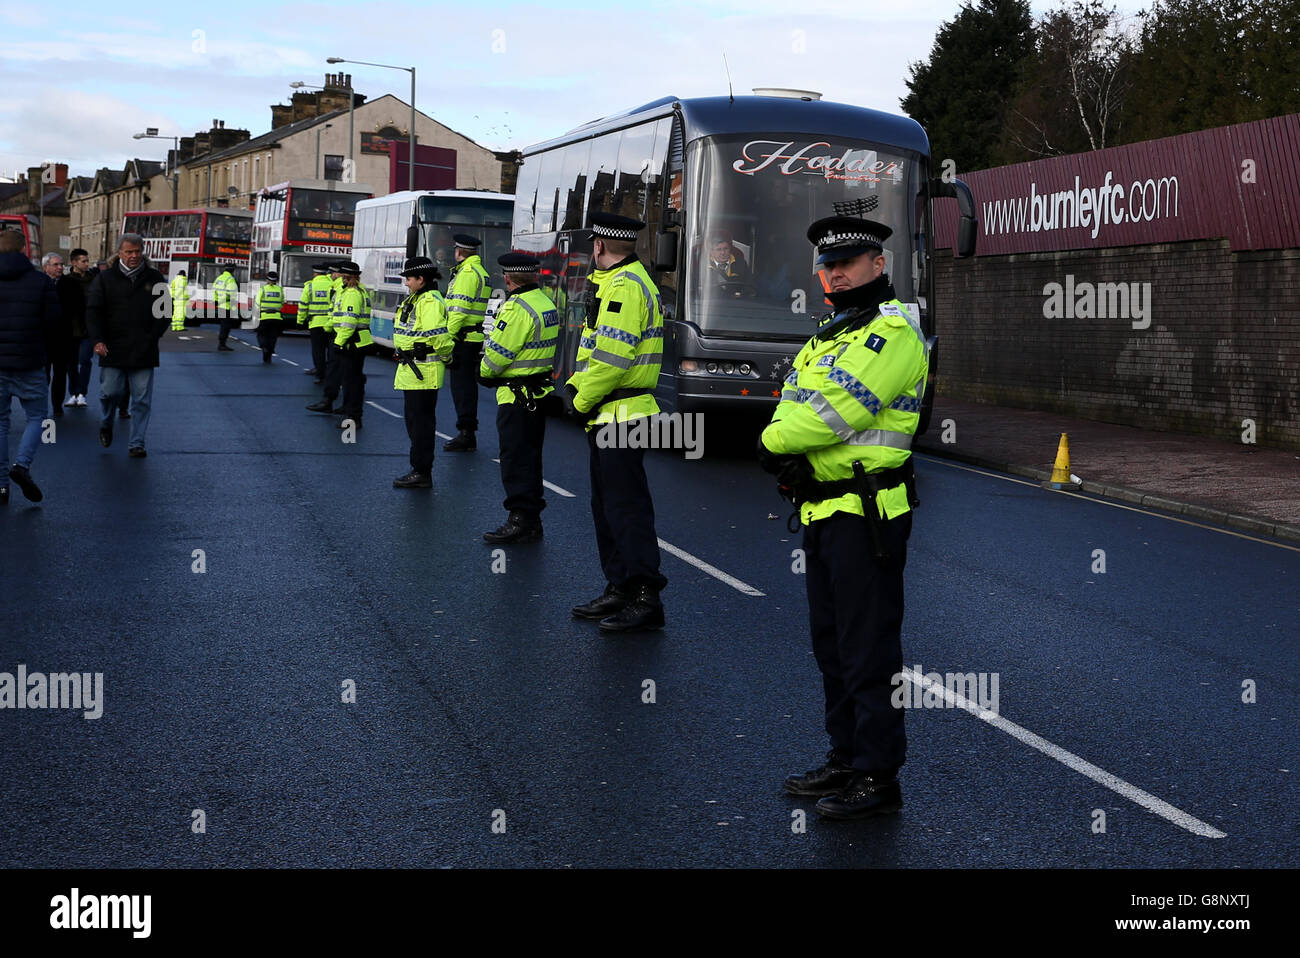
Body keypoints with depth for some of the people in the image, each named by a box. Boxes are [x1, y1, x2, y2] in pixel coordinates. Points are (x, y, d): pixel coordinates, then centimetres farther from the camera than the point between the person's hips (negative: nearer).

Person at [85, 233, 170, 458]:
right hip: (112, 349, -1)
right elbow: (93, 311, 1)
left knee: (142, 399, 0)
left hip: (143, 352, 1)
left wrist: (153, 336, -1)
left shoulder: (154, 279, 8)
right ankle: (106, 425, 32)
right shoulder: (105, 279, 4)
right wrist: (97, 340, -12)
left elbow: (164, 311, 12)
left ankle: (136, 443, 8)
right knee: (110, 391, 1)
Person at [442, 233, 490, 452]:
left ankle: (465, 433, -6)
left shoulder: (467, 273, -14)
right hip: (475, 338, 10)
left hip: (462, 337, -10)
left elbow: (459, 309, -21)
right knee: (468, 384, 14)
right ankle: (469, 435, 19)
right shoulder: (481, 271, 18)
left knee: (461, 384, -6)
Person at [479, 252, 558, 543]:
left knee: (515, 459, -5)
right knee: (530, 458, 15)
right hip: (539, 390, 9)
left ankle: (520, 521, -4)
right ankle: (531, 519, 21)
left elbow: (498, 353, -17)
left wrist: (485, 372, 3)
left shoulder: (517, 308, -19)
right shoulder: (546, 303, 11)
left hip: (516, 398, -9)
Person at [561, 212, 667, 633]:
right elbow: (596, 346, 21)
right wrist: (575, 386, 5)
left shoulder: (625, 286, -16)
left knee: (627, 508, -8)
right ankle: (620, 589, 23)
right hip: (607, 416, 11)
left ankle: (646, 598, -5)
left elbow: (611, 357, -23)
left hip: (622, 416, -11)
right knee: (606, 505, 15)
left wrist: (582, 401, -12)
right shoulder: (612, 283, 18)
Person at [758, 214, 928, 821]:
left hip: (866, 513, -10)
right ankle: (846, 760, 28)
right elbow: (792, 404, 12)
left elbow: (838, 409, -22)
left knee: (868, 650, -5)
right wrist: (787, 454, -9)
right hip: (823, 509, 10)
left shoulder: (893, 330, -12)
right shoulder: (830, 332, 20)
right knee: (831, 642, 16)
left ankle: (877, 778, 3)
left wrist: (775, 443, -9)